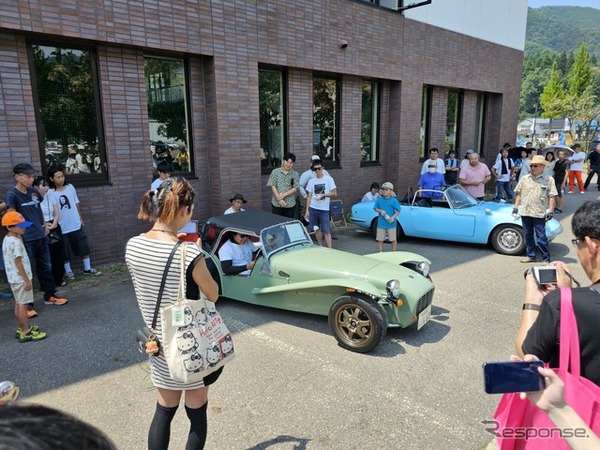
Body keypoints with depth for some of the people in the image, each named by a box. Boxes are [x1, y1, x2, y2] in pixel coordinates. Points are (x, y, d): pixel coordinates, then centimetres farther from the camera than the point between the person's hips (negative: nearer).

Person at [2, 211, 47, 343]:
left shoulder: (6, 240, 9)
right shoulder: (16, 242, -21)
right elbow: (18, 262, -22)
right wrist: (27, 280, -19)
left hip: (13, 278, 10)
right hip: (20, 278, -10)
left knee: (18, 303, 18)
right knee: (23, 304, -4)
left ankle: (21, 328, 30)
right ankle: (26, 333, 1)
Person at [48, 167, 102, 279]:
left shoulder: (70, 187, -2)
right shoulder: (50, 193, -12)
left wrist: (80, 218, 12)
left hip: (76, 225, 3)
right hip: (62, 228, -3)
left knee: (84, 248, 10)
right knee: (65, 252, 10)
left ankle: (87, 268, 23)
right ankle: (68, 271, 26)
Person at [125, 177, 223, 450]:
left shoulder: (132, 246, -8)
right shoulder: (189, 254, -26)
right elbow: (213, 296, -11)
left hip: (158, 344, 5)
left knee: (164, 411, 22)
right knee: (196, 413, 16)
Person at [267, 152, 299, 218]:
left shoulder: (295, 174, 4)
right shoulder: (275, 172, 3)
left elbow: (296, 188, -2)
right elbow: (272, 186, -2)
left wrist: (284, 195, -14)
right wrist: (279, 199, -11)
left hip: (290, 204, 1)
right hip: (276, 204, 0)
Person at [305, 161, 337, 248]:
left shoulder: (328, 179, 0)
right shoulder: (311, 181, 8)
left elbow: (335, 194, -4)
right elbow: (309, 196, 9)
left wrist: (323, 195, -17)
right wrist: (307, 210, 4)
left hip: (324, 209, -3)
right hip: (313, 208, 3)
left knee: (326, 231, -7)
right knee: (316, 229, 9)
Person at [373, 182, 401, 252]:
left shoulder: (394, 201, -7)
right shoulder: (379, 200, 0)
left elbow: (398, 211, -4)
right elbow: (375, 208, 7)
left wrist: (393, 217, -20)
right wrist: (380, 211, -13)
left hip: (391, 224, -2)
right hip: (381, 223, 2)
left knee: (393, 239, 9)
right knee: (380, 239, 9)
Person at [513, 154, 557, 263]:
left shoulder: (549, 180, -1)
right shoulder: (524, 179, 9)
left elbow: (551, 196, -2)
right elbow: (519, 193, 14)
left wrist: (550, 211, -7)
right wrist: (516, 206, 8)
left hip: (539, 213, -4)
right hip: (525, 212, 4)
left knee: (541, 237, -2)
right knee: (528, 236, 13)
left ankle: (546, 259, 7)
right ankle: (531, 256, 25)